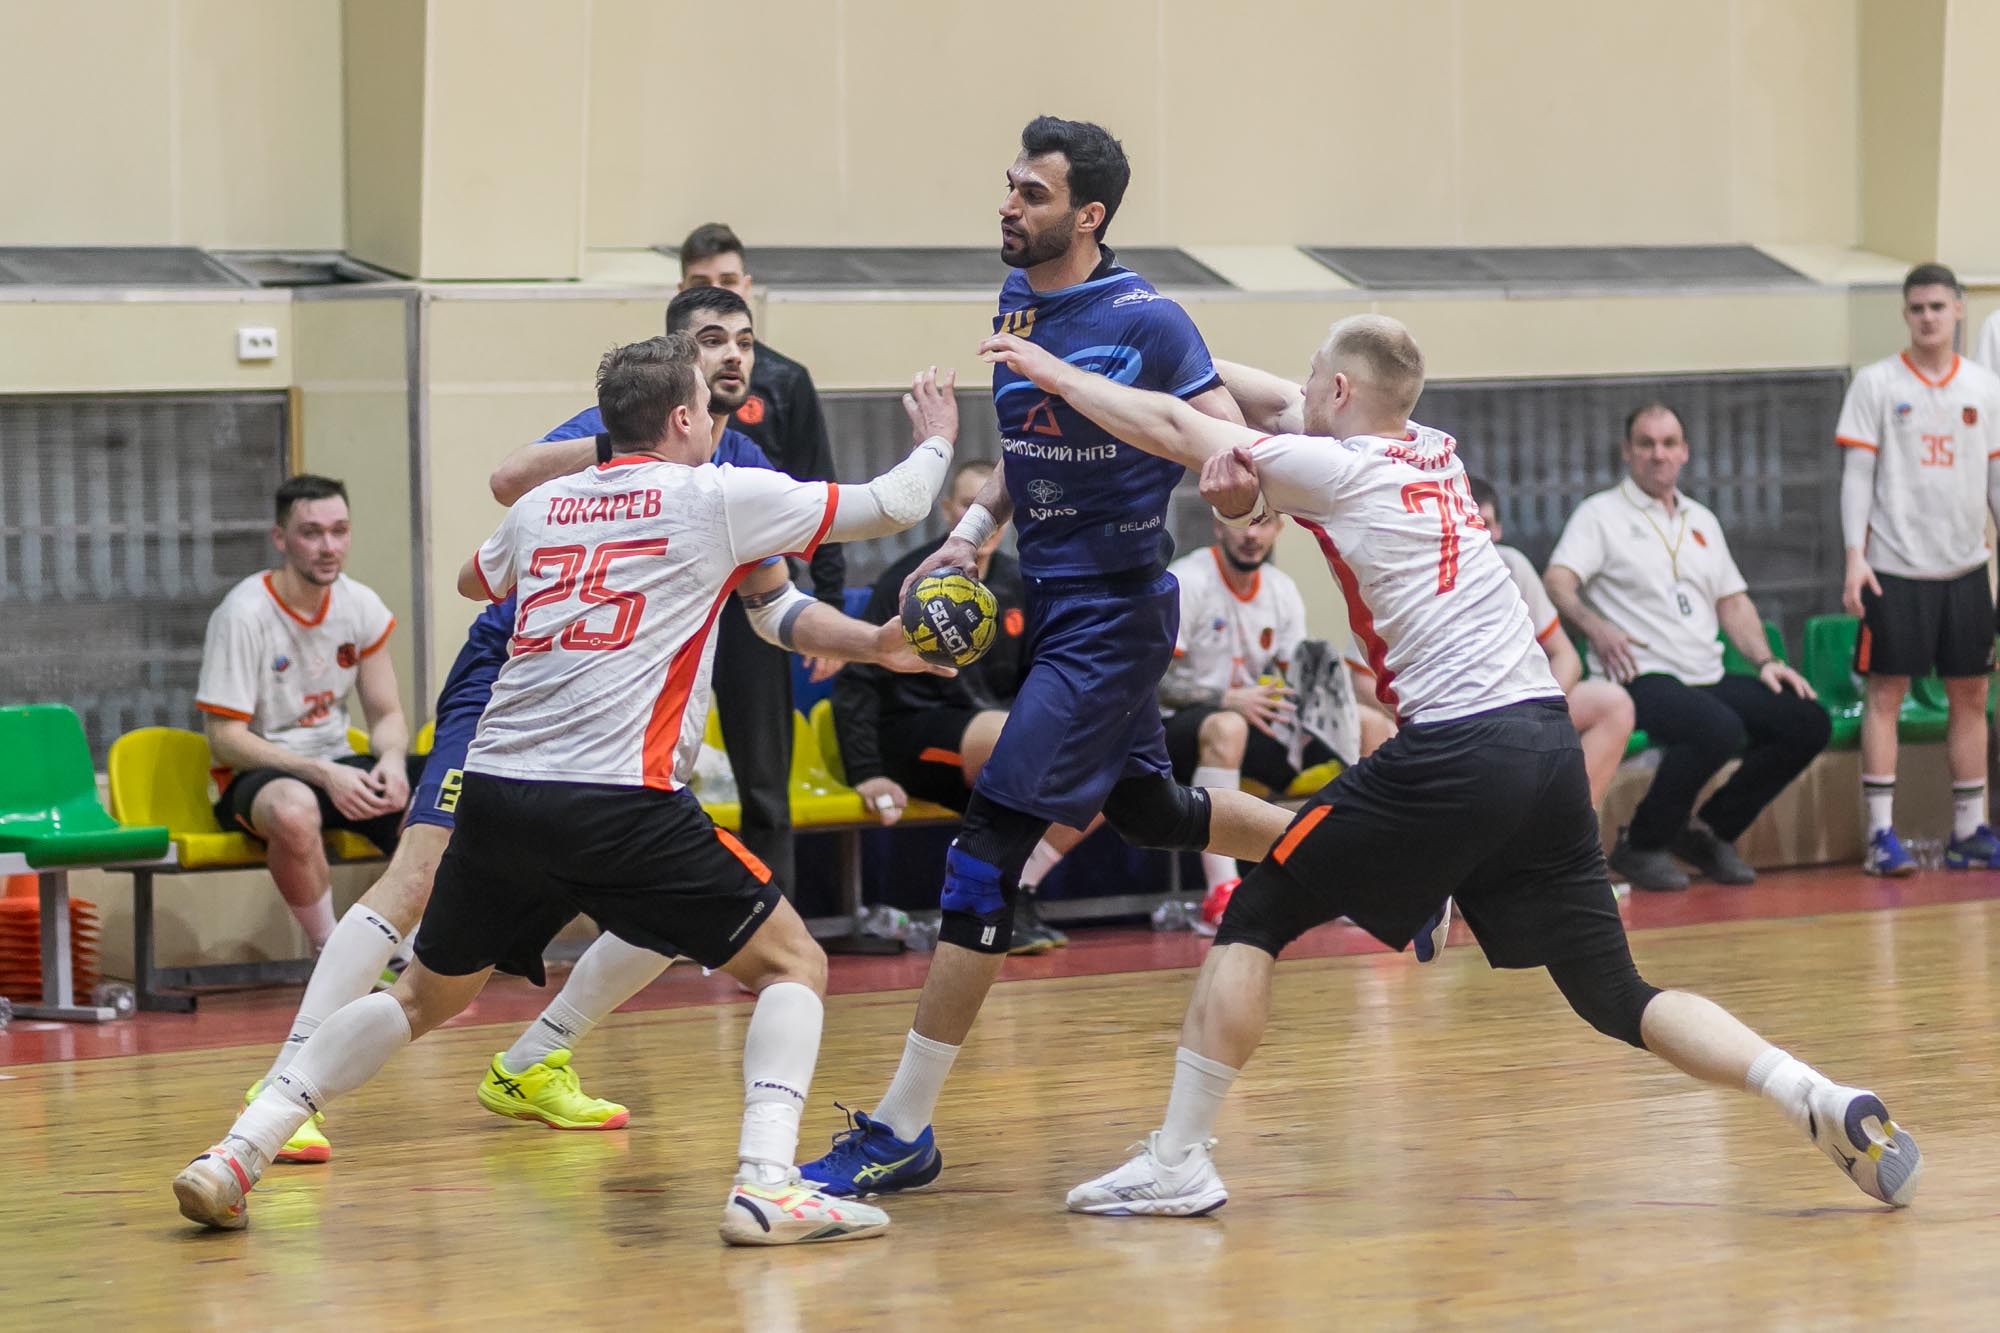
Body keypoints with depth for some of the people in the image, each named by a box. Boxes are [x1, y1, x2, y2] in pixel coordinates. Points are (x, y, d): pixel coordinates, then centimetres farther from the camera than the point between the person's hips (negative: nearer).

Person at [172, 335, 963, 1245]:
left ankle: (234, 1156, 14)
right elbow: (893, 506, 9)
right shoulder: (715, 496, 3)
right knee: (793, 966, 7)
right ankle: (765, 1185, -13)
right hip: (616, 803, -5)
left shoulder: (544, 506, 18)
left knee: (425, 996, 23)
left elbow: (474, 581, 42)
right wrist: (936, 440, 30)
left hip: (495, 792, 5)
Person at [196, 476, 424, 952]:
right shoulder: (245, 614, -14)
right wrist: (322, 774, -25)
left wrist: (391, 760, -16)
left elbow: (386, 715, 9)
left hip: (338, 768, 6)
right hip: (257, 775, -6)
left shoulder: (360, 605, 4)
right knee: (294, 809, -43)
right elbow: (225, 739, -16)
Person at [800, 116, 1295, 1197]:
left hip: (1114, 612, -9)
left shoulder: (1144, 320, -15)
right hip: (1051, 601, 9)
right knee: (1147, 811, 24)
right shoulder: (1014, 304, 7)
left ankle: (902, 1130, -12)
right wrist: (973, 531, 8)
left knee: (990, 848, -13)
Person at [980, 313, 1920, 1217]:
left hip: (1455, 753, -7)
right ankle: (1817, 1097, -10)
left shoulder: (1337, 468, 0)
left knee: (1254, 918, 7)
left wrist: (1049, 371, 19)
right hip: (1549, 743, 7)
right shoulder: (1437, 454, 19)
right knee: (1614, 998, 10)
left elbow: (1173, 430, 7)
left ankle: (1178, 1163, 3)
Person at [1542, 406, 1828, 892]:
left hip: (1709, 680, 7)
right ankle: (1640, 846, -16)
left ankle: (1709, 830, 6)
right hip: (1641, 680, -7)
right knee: (1719, 729, -35)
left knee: (1809, 723, -8)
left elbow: (1733, 601, 25)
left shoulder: (1702, 521, 24)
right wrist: (1595, 627, -30)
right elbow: (1556, 581, -11)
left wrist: (1765, 661, 9)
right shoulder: (1601, 515, 3)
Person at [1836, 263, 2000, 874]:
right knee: (1886, 692, -5)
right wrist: (1855, 556, -12)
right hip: (1895, 567, -4)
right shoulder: (1876, 384, -1)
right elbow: (1857, 473, -3)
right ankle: (1881, 835, -3)